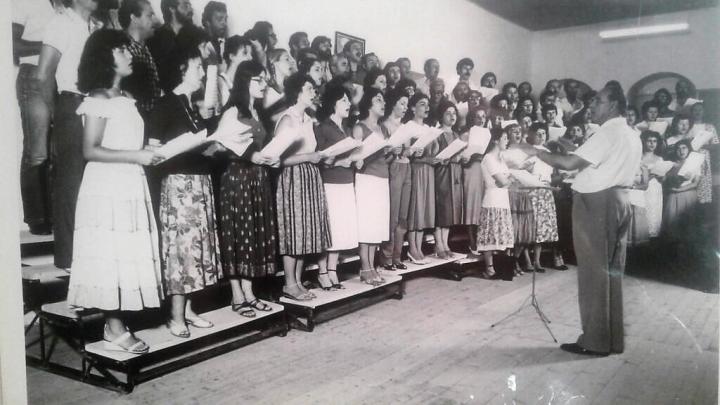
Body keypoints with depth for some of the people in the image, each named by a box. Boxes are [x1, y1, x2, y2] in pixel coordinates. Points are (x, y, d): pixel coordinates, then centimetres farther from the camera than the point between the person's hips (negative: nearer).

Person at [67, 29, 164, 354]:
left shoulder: (126, 99, 14)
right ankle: (114, 328, 4)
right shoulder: (97, 100, -8)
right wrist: (135, 155, -18)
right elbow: (90, 150, -15)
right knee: (109, 256, -4)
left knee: (126, 256, 8)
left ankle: (115, 325, 16)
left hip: (130, 187, 8)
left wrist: (149, 150, 6)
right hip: (106, 189, -8)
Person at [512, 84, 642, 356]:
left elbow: (570, 163, -21)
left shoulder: (608, 133, -14)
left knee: (594, 271, -2)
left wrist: (535, 152, -13)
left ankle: (595, 341, 5)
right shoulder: (632, 136, 17)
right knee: (612, 271, 12)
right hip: (618, 201, 9)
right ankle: (613, 339, 18)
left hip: (597, 203, -9)